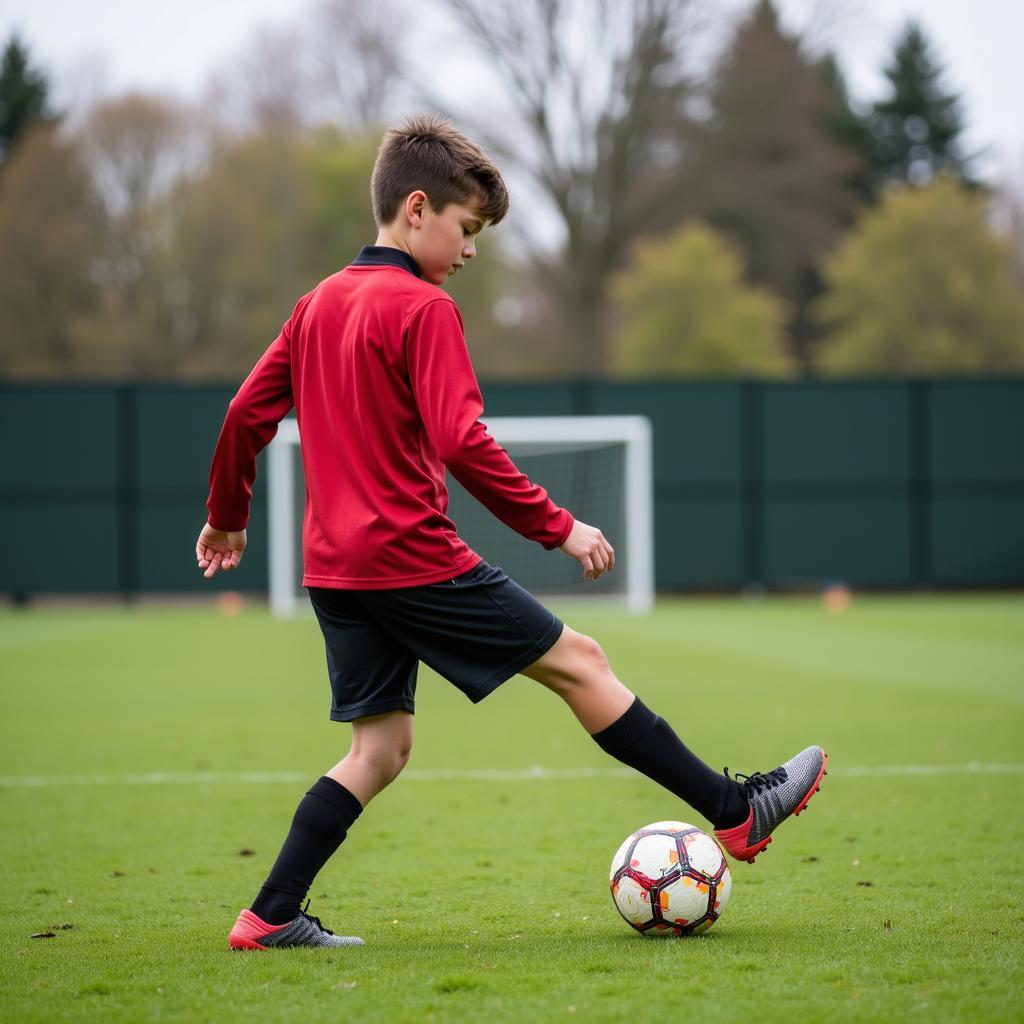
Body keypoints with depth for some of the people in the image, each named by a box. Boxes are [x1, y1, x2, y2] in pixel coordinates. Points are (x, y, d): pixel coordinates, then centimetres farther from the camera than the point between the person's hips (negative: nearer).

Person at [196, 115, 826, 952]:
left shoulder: (319, 304, 13)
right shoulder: (423, 309, -11)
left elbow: (247, 414, 16)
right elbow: (462, 443, -21)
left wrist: (227, 516, 29)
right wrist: (557, 526, -16)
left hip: (335, 568, 8)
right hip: (415, 558, -8)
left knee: (381, 748, 9)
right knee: (578, 662, 1)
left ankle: (271, 917, 2)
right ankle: (739, 812, 7)